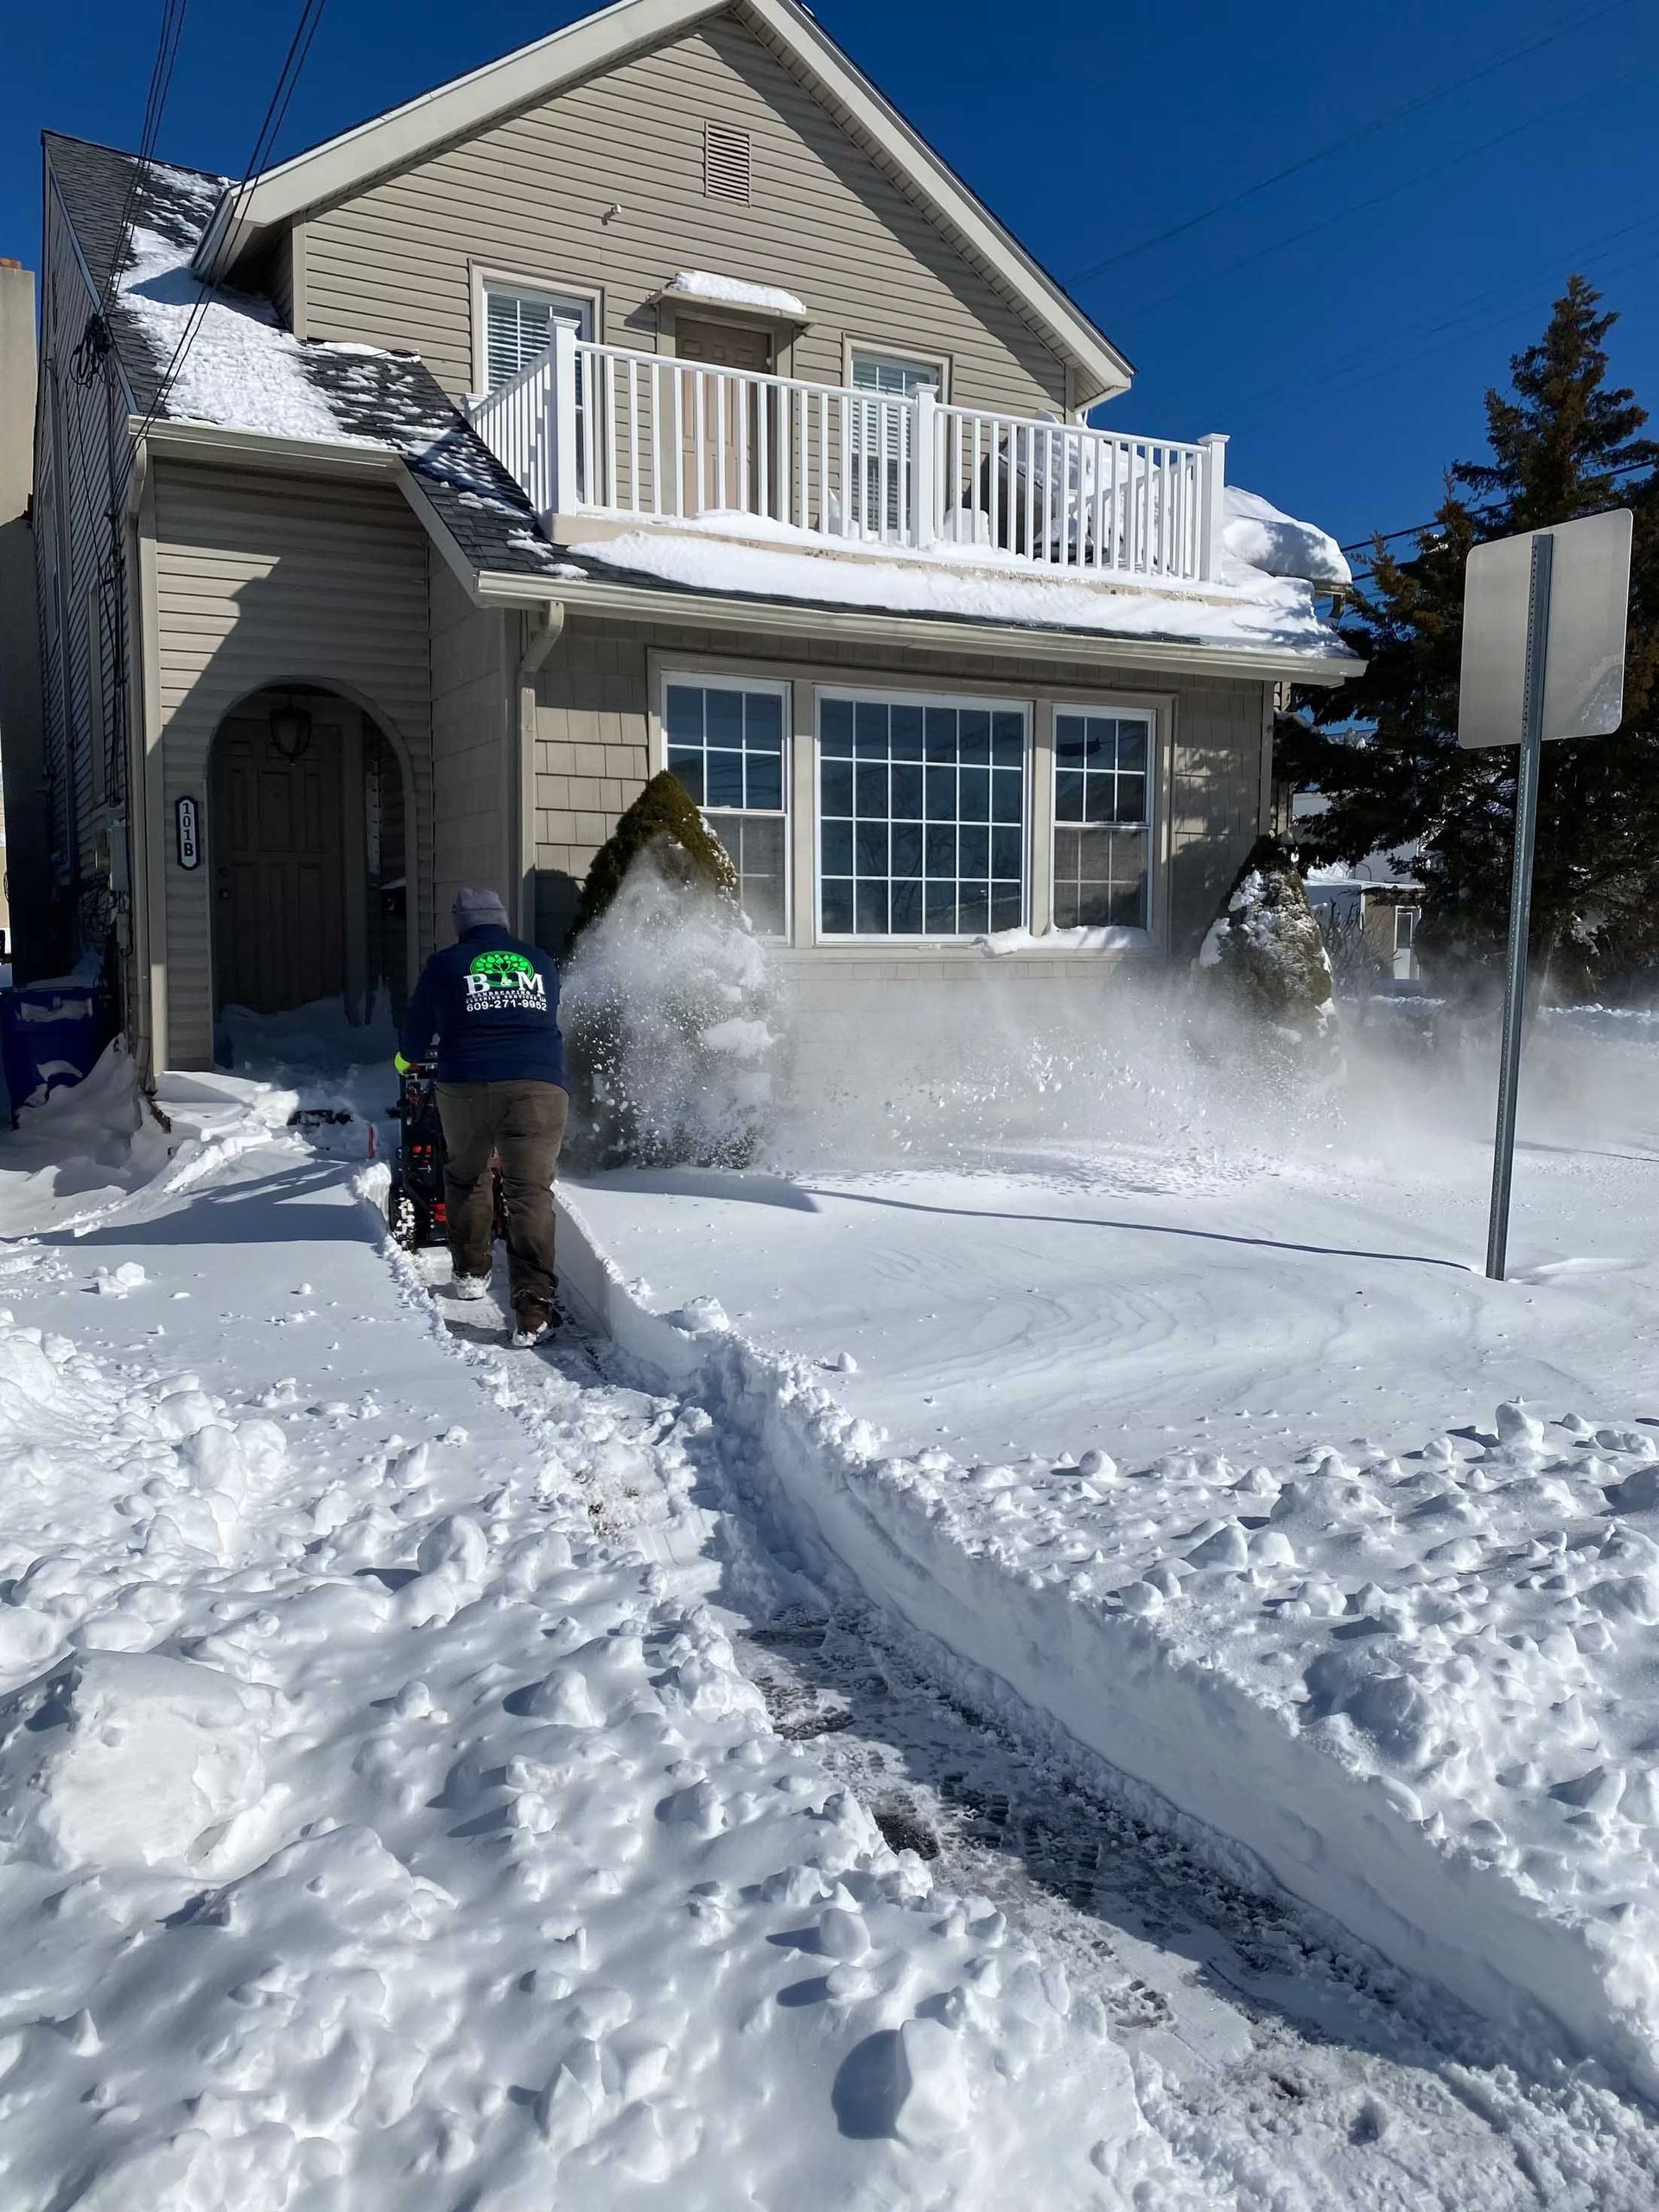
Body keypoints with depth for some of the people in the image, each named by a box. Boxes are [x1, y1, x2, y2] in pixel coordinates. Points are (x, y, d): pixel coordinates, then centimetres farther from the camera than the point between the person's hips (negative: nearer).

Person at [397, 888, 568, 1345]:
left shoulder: (445, 964, 11)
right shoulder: (541, 964, 18)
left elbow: (417, 1028, 21)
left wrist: (407, 1059, 43)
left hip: (467, 1086, 0)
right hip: (541, 1085, 1)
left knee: (465, 1177, 23)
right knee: (531, 1190, -5)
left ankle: (471, 1272, 31)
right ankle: (533, 1307, -15)